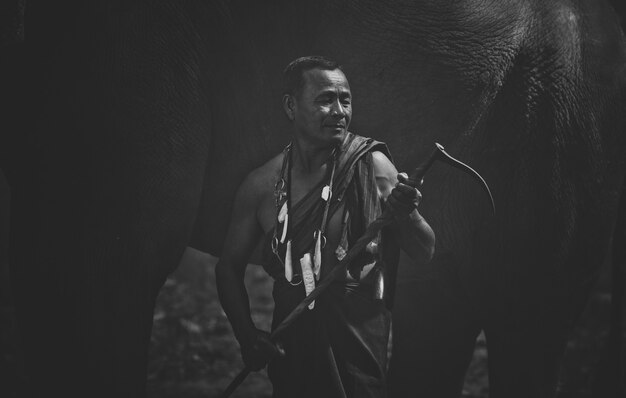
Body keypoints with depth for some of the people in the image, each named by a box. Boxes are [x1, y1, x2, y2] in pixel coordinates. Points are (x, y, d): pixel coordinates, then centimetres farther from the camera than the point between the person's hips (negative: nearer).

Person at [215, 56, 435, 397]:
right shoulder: (262, 184, -1)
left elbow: (424, 252, -4)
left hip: (359, 346, -2)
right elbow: (229, 266, 10)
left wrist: (406, 215, -26)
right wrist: (247, 335, -4)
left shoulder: (372, 167, -6)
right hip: (290, 351, 2)